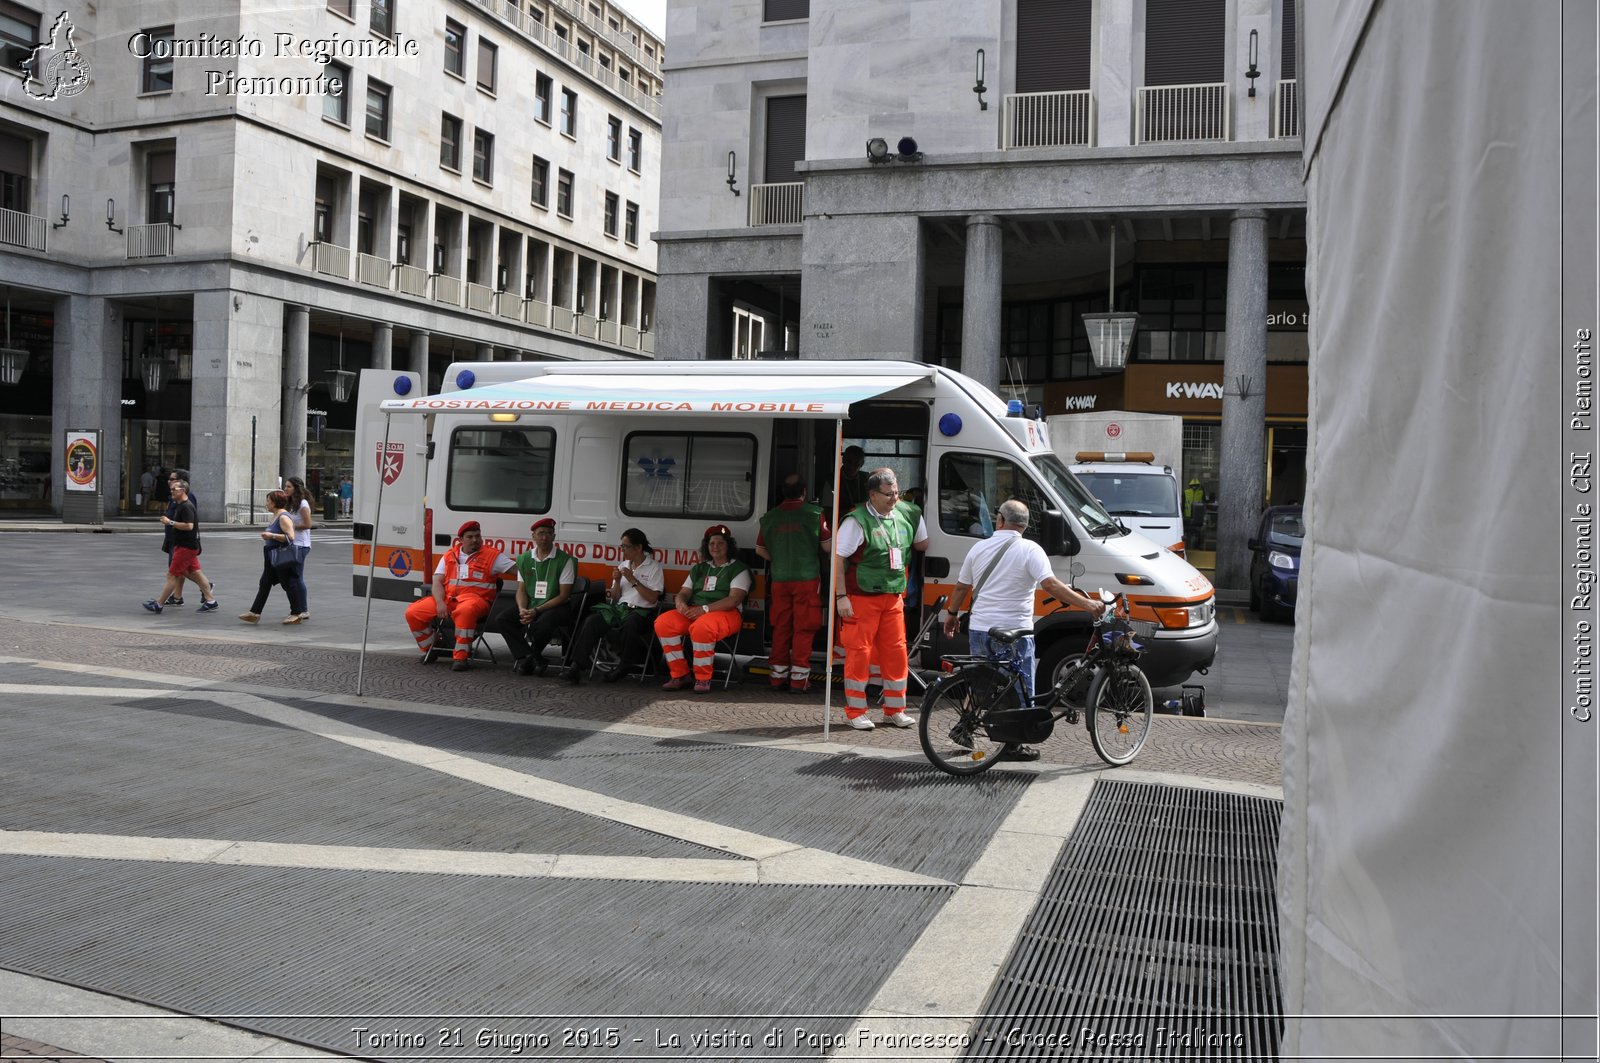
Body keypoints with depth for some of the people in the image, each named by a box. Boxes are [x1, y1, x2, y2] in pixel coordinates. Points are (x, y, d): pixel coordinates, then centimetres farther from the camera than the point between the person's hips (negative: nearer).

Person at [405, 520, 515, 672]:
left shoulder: (492, 555, 7)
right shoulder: (449, 556, 17)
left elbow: (517, 569, -1)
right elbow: (437, 581, 9)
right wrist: (440, 603, -9)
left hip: (475, 598, -5)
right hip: (447, 598, 5)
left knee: (465, 611, -42)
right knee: (413, 612, -9)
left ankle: (461, 658, -36)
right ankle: (429, 651, 12)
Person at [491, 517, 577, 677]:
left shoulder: (564, 560, -5)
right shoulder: (524, 559, 9)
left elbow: (563, 596, -9)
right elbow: (521, 590, 8)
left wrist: (536, 611, -18)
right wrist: (522, 609, -15)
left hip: (555, 606, -4)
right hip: (529, 605, 4)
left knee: (545, 622, -37)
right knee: (501, 619, -18)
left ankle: (524, 657, -8)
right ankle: (531, 658, -19)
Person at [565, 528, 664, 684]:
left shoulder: (654, 567, 2)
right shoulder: (623, 565, 20)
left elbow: (652, 598, -8)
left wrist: (633, 580, -10)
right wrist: (617, 581, 0)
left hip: (640, 611, -5)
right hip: (619, 607, 5)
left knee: (629, 625, -39)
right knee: (592, 621, -22)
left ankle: (622, 667, -20)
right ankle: (576, 666, -26)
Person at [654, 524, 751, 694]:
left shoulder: (738, 569, 5)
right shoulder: (699, 569, 24)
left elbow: (734, 599, -8)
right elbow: (684, 592, 19)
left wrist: (705, 609, -19)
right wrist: (681, 603, -8)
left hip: (725, 613, -6)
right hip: (693, 612, 6)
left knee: (701, 627, -40)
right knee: (663, 623, -21)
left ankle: (703, 678, -24)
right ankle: (679, 675, -15)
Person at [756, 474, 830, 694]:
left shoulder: (770, 516, 4)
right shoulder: (814, 513, -6)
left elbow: (760, 548, 12)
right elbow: (827, 546, -3)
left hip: (779, 579, 3)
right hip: (806, 578, -3)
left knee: (780, 628, 11)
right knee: (804, 629, 1)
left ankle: (778, 676, 16)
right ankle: (799, 679, 1)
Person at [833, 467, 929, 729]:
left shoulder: (906, 514, 7)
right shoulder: (857, 521, -11)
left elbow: (921, 544, 25)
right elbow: (838, 558, -11)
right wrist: (841, 596, -14)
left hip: (893, 597, 6)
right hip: (862, 598, -6)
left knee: (896, 652, 8)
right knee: (859, 652, -1)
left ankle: (894, 710, 21)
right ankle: (855, 712, 9)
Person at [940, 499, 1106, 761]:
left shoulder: (979, 548, 6)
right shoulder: (1030, 550, -8)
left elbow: (961, 587, 13)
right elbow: (1051, 585, -21)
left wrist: (952, 614, 29)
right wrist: (1087, 604, -22)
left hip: (979, 629, 5)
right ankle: (1011, 746, 5)